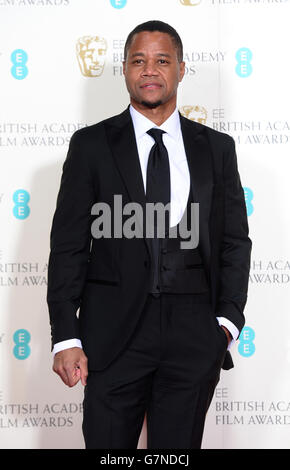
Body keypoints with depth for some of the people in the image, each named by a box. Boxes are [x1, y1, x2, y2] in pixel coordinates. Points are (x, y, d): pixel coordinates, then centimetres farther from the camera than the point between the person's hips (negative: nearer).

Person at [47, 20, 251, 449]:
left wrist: (228, 320, -2)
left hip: (193, 334, 2)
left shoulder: (216, 148, 10)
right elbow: (68, 245, 1)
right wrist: (66, 337, -6)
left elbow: (235, 241, 11)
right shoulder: (91, 145, 5)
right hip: (114, 332, -1)